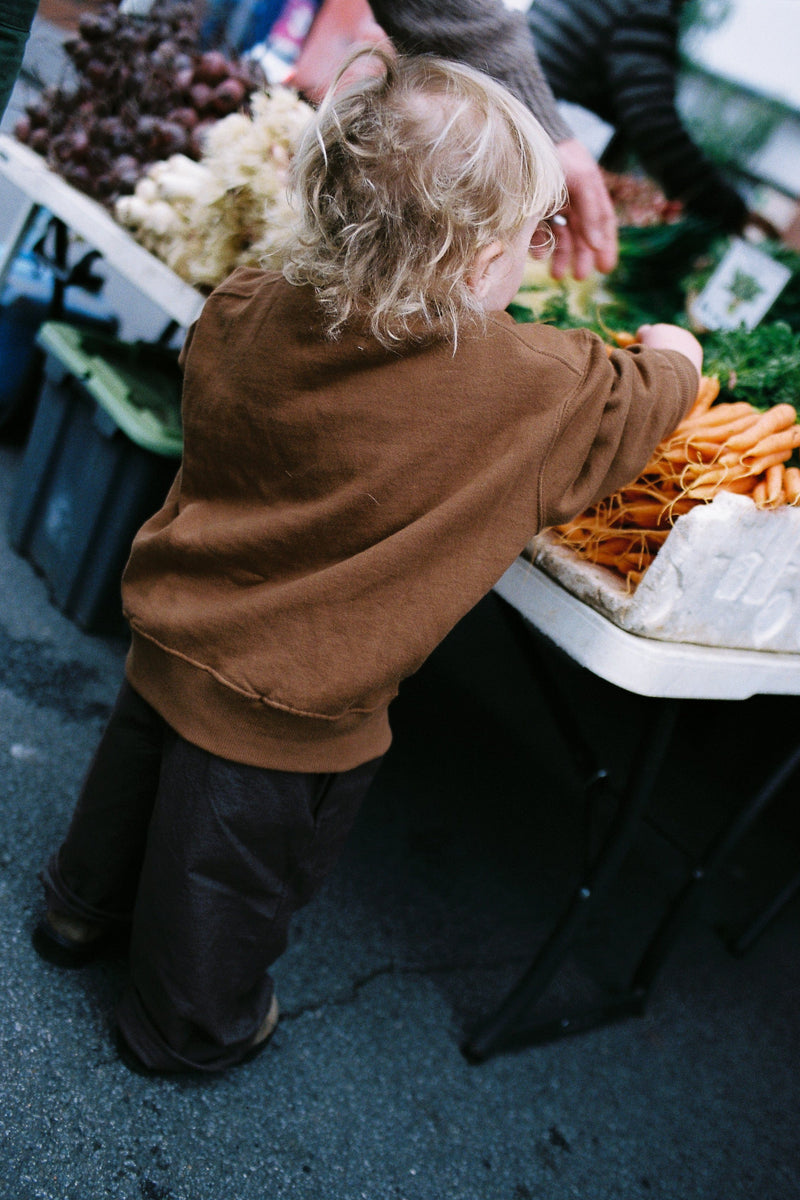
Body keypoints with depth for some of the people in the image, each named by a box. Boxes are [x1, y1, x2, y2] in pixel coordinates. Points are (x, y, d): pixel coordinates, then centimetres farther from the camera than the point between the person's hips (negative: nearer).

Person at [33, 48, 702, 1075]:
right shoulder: (534, 386, -26)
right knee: (230, 878, 20)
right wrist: (674, 353, 16)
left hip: (171, 644, 5)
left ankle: (83, 904, 60)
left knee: (135, 786, 31)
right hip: (285, 721, -5)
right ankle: (190, 1029, 48)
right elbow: (638, 403, -8)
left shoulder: (241, 313, -12)